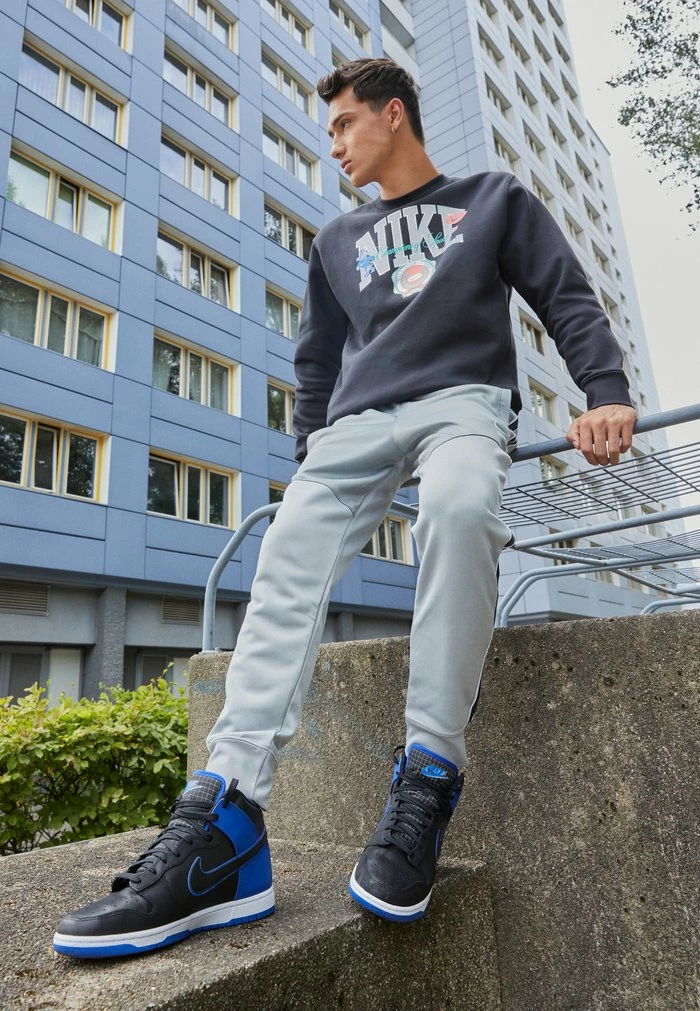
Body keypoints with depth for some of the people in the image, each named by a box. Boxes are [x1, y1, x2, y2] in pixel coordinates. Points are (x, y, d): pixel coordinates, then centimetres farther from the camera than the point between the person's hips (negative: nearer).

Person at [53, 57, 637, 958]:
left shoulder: (496, 199, 21)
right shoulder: (336, 242, 30)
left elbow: (568, 301, 11)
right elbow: (317, 364, 27)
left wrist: (607, 393, -6)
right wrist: (309, 461, 17)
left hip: (465, 399, -2)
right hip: (359, 417, 3)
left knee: (459, 508, -39)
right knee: (290, 552, -25)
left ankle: (426, 783, -31)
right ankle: (223, 825, -32)